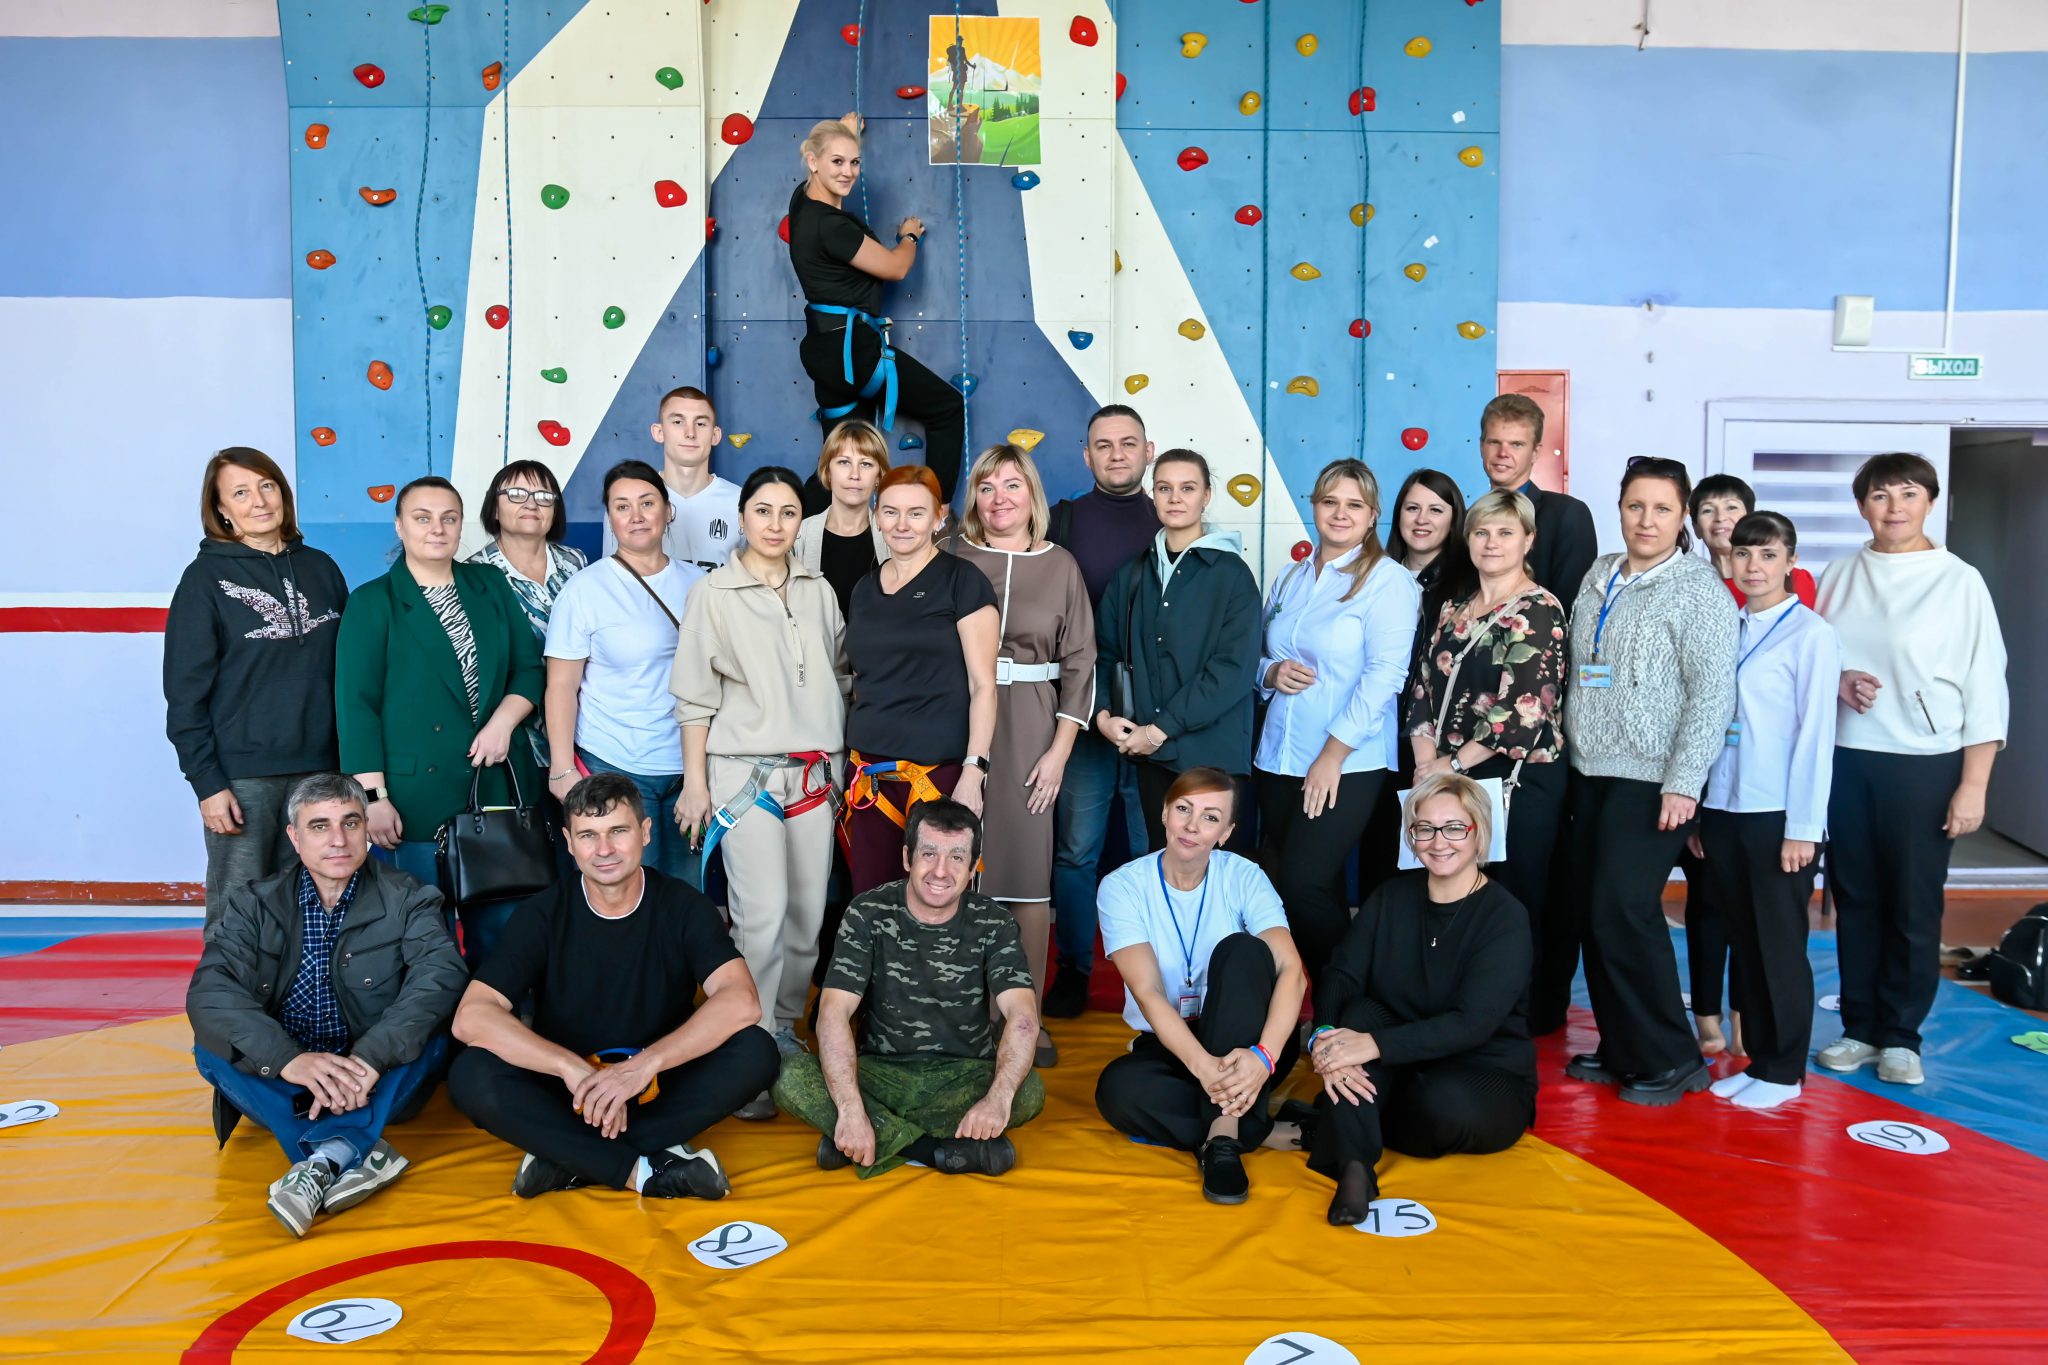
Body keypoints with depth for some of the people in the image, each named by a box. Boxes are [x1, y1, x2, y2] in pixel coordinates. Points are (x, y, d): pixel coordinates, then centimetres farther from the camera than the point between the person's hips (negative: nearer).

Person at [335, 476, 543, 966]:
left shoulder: (492, 586, 13)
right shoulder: (372, 602, 3)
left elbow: (530, 669, 12)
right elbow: (356, 704, -4)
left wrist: (503, 721, -7)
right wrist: (372, 796, -11)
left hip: (498, 784, 3)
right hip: (418, 792, -3)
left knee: (500, 924, 5)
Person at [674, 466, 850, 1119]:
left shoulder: (819, 591, 11)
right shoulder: (712, 594, 0)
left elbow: (841, 673, 18)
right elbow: (696, 696, 0)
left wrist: (845, 760, 14)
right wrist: (695, 782, -2)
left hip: (814, 772, 4)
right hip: (745, 771, -4)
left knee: (808, 914, 4)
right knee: (763, 915, -13)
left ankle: (784, 1031, 22)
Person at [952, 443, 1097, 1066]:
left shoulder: (1060, 566, 6)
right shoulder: (952, 560, 5)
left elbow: (1080, 663, 5)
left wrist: (1060, 749, -3)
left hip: (1031, 731, 0)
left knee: (1029, 871, 1)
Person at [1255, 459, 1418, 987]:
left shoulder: (1388, 580, -6)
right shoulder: (1291, 580, 15)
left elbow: (1385, 673, -14)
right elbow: (1260, 656, 21)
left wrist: (1333, 754, -17)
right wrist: (1272, 671, -4)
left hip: (1347, 765, -6)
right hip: (1278, 760, 6)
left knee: (1304, 885, -12)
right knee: (1317, 892, 11)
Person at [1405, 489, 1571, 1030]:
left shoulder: (1540, 610, -6)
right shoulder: (1452, 611, 15)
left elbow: (1525, 708, -14)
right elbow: (1422, 687, 12)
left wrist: (1453, 764, -11)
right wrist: (1427, 758, -3)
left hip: (1521, 782, -6)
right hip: (1450, 780, 6)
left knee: (1512, 904, -1)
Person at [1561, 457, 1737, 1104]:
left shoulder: (1699, 589, -7)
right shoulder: (1599, 575, 12)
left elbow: (1713, 693, -13)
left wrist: (1683, 784, -17)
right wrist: (1570, 744, 14)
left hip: (1653, 779, -7)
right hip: (1591, 770, 7)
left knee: (1625, 911, -11)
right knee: (1592, 909, 7)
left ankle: (1670, 1060, 4)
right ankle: (1619, 1049, 19)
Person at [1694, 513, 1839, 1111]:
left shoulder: (1810, 634, -7)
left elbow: (1816, 733, -10)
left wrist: (1803, 826, -12)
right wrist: (1698, 811, 10)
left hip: (1778, 814, -5)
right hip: (1723, 809, 5)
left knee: (1780, 943, 3)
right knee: (1744, 940, 12)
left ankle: (1784, 1072, 16)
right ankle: (1757, 1059, 23)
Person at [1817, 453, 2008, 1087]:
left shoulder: (1960, 582, -2)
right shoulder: (1838, 577, 6)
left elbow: (1985, 687, -3)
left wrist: (1973, 785, -7)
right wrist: (1838, 681, -8)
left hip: (1926, 763, -3)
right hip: (1845, 759, 3)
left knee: (1914, 905, 2)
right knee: (1854, 899, 9)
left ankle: (1901, 1035, 16)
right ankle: (1859, 1028, 21)